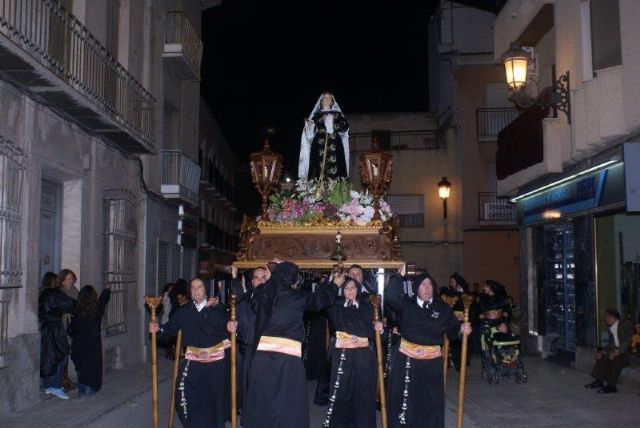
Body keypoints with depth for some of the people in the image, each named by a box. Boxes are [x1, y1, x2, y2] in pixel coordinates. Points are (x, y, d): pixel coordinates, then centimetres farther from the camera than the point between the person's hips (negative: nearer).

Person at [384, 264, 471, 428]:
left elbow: (452, 330, 1)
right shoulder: (406, 305, 1)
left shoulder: (443, 308, 3)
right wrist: (399, 276, -18)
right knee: (404, 399, 3)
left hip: (432, 362, 1)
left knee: (431, 402, 7)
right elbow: (390, 296, -13)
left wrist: (462, 328, -20)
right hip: (407, 360, -1)